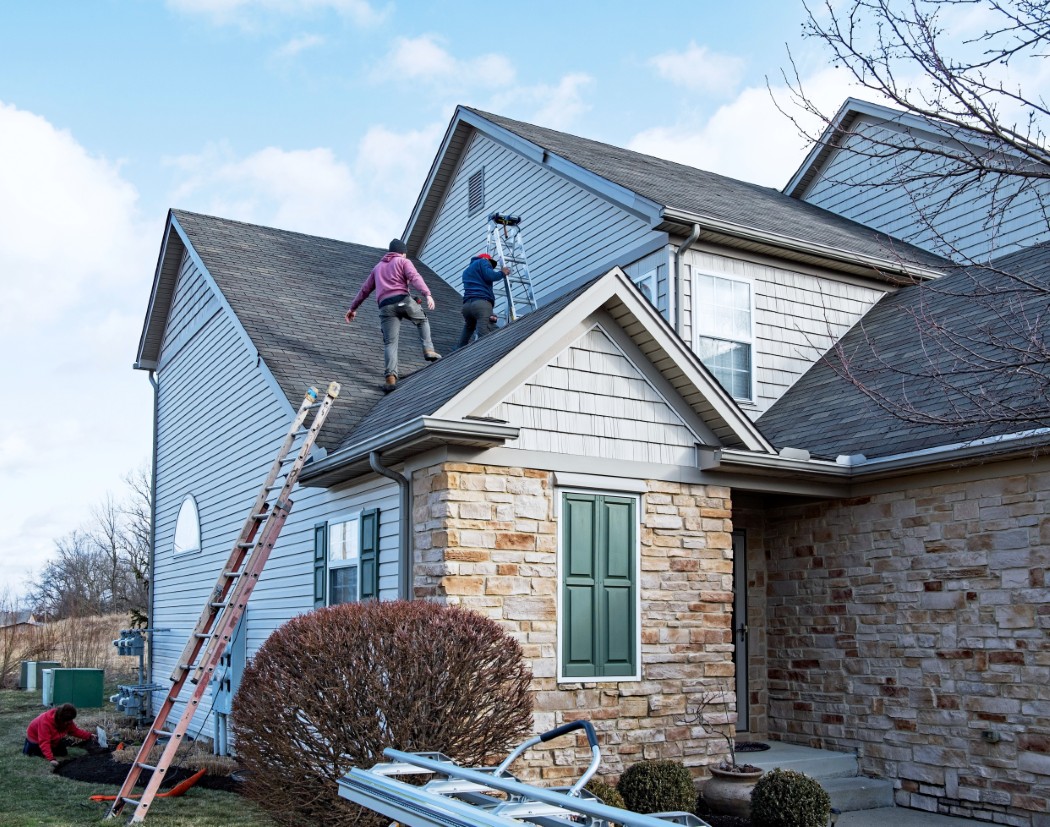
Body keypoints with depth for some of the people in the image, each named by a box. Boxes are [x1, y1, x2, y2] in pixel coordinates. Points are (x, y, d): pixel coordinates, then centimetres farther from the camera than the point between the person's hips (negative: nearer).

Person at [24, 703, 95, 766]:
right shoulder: (45, 722, -45)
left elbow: (75, 730, -8)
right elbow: (44, 742, -49)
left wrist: (88, 736, -20)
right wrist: (51, 759, -58)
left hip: (53, 739, 6)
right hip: (35, 737, -5)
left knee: (62, 753, 0)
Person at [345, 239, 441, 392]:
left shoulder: (378, 267, 31)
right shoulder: (403, 262, 15)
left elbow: (365, 289, 33)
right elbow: (415, 278, -5)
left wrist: (353, 308, 40)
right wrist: (427, 294, -18)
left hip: (385, 306, 3)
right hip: (403, 300, -3)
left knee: (390, 343, -3)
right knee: (422, 321, 25)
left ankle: (391, 377, -19)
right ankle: (428, 350, 7)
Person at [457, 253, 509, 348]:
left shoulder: (467, 271, 38)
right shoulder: (483, 262, 15)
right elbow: (489, 276, -4)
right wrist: (502, 273, 11)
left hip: (466, 305, 8)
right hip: (482, 303, -7)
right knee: (485, 337, -20)